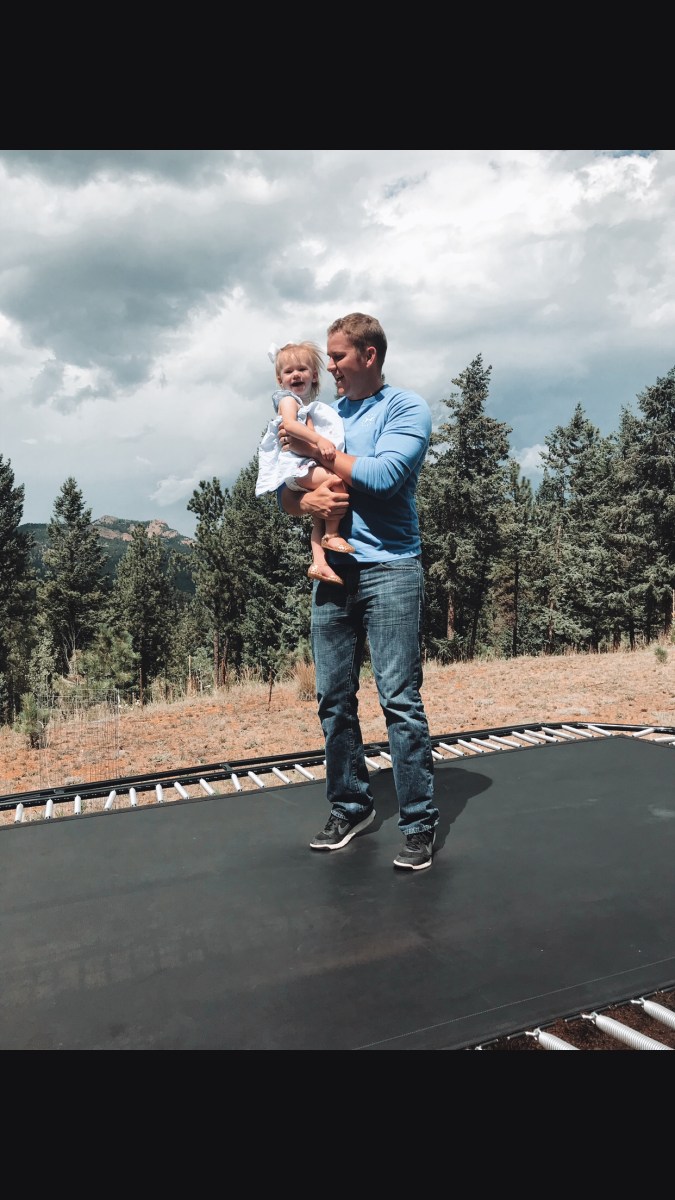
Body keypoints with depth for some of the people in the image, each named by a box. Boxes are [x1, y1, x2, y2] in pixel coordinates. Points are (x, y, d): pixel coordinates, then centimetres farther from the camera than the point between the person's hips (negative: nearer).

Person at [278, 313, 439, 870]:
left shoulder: (407, 408, 1)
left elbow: (382, 475, -16)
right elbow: (285, 494, 13)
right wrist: (307, 501, -11)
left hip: (389, 568, -6)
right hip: (332, 570, 6)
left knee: (401, 701, -7)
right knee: (334, 700, 9)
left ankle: (420, 824, 4)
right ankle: (351, 808, 23)